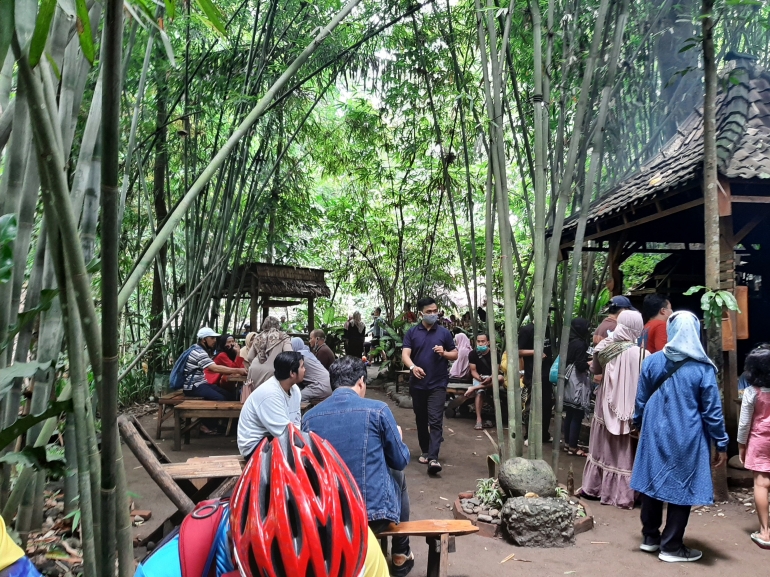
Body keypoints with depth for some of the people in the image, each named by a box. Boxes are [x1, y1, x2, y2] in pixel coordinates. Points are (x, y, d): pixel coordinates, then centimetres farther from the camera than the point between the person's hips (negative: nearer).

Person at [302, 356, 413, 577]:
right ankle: (400, 556, 39)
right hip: (375, 511, -3)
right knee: (399, 475, 29)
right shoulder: (377, 410, -11)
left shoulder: (309, 417, -2)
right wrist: (398, 436, 22)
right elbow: (401, 461, 1)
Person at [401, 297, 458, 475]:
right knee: (421, 420, 13)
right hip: (417, 383, 2)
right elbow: (405, 354, -8)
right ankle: (425, 451, 29)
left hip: (438, 384, -2)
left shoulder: (444, 332, 3)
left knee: (435, 421, -10)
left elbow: (455, 354, 8)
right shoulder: (411, 333, 2)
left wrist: (444, 353, -14)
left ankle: (433, 458, -14)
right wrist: (413, 367, -28)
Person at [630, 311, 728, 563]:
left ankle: (650, 537, 26)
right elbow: (712, 410, -8)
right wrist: (721, 444, 1)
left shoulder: (652, 361, -3)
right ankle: (671, 546, 15)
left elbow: (640, 400, 5)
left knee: (653, 483, 14)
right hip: (686, 439, -3)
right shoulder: (703, 368, -12)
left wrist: (639, 424, 21)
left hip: (655, 435, 3)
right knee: (682, 488, 7)